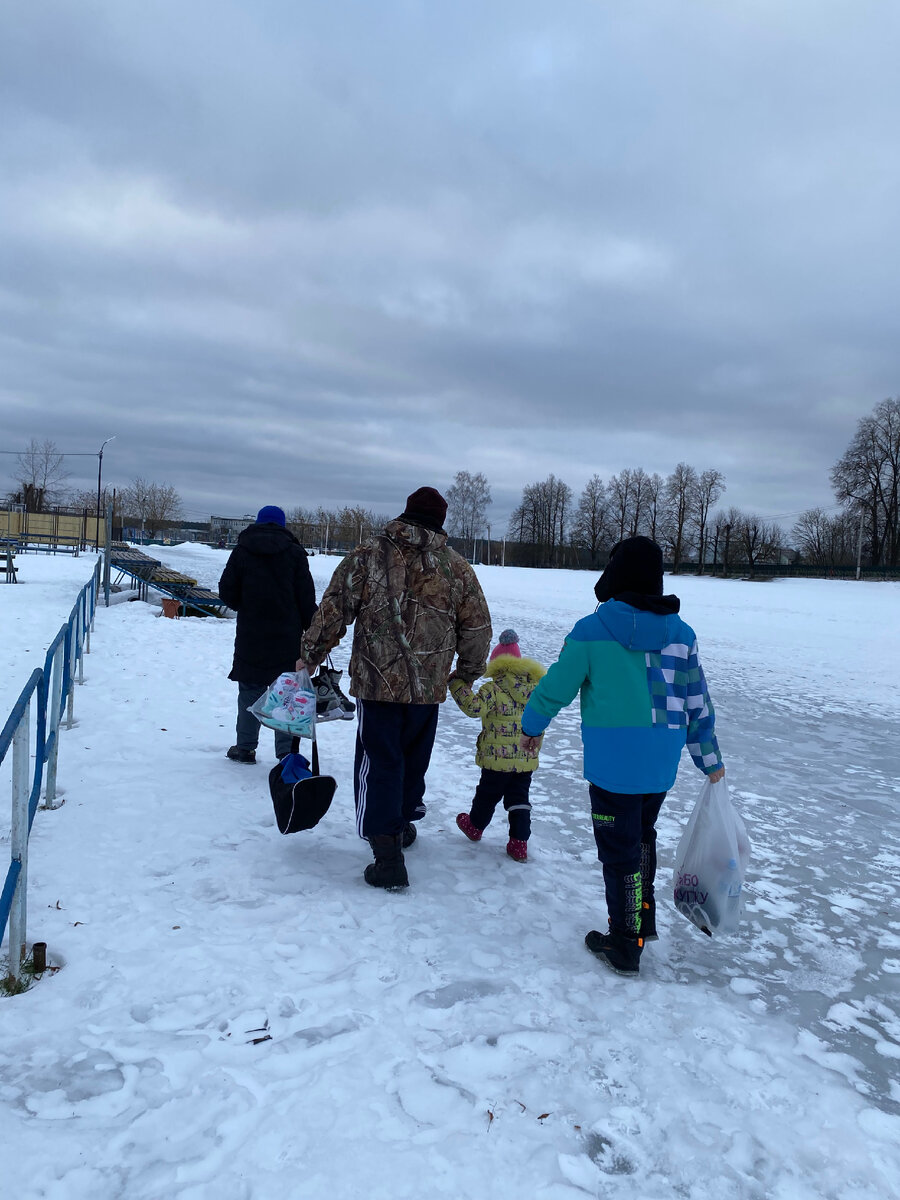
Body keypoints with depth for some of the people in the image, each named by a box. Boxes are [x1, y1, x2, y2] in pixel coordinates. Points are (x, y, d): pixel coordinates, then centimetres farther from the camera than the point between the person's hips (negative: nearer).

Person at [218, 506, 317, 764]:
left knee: (250, 691, 10)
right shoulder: (294, 552, 0)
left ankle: (245, 748, 16)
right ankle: (286, 751, 8)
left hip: (251, 637, 0)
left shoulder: (241, 551, 1)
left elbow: (227, 592, 1)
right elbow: (307, 598, -3)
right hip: (288, 637, 0)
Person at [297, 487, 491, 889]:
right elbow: (478, 629, 6)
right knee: (413, 758, 21)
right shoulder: (457, 566, 2)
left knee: (379, 764, 3)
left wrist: (308, 657, 7)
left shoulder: (367, 555, -3)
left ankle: (387, 852, -2)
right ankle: (404, 822, 38)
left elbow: (332, 611, -4)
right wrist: (466, 674, 20)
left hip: (376, 682, -2)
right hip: (429, 686, 3)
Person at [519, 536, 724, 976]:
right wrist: (710, 759, 20)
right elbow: (697, 703, 9)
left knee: (619, 848, 6)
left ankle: (625, 945, 17)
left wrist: (531, 725, 13)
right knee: (642, 835, 24)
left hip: (613, 762, -5)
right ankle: (643, 919, 37)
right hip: (663, 763, 5)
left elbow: (556, 686, -4)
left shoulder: (592, 630, -10)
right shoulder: (681, 633, 4)